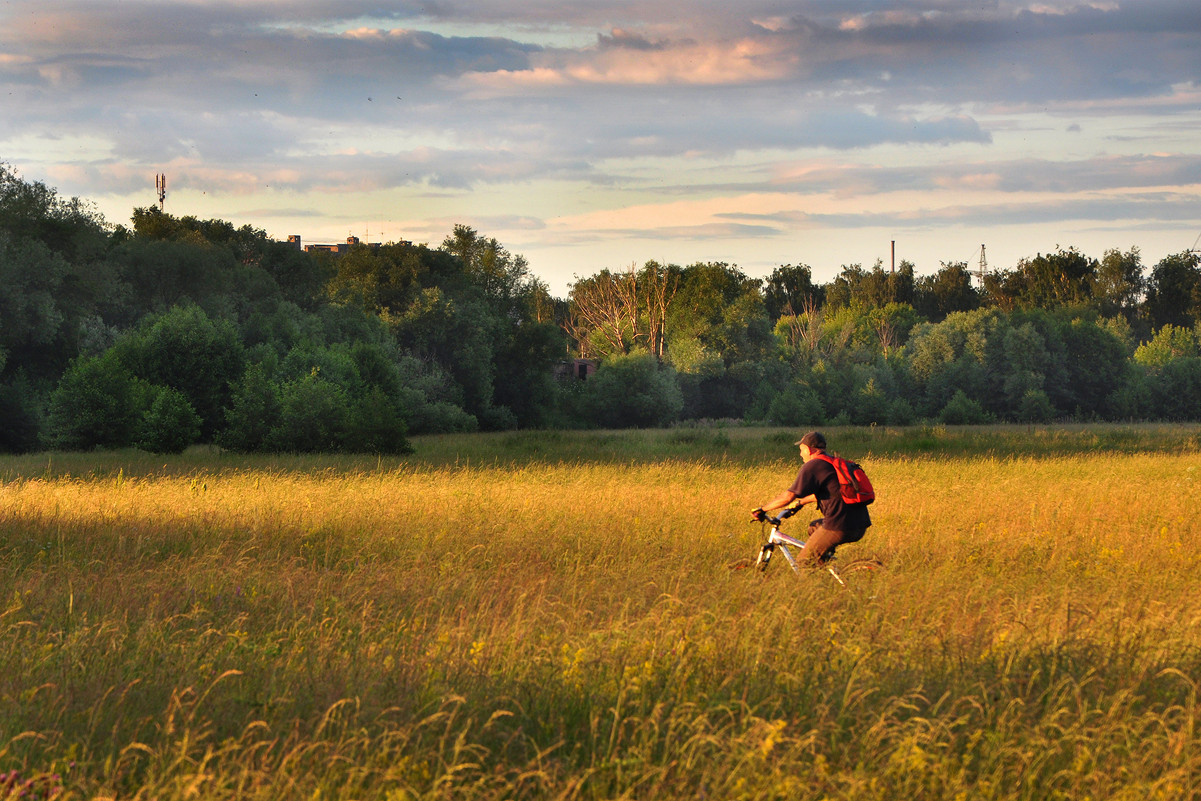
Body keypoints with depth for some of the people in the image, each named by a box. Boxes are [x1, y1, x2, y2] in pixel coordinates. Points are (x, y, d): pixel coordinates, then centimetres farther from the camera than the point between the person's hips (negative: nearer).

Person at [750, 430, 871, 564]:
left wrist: (762, 509, 0)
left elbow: (788, 496, -11)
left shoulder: (811, 466, -6)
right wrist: (799, 503, 46)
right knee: (814, 527, 31)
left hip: (839, 528, -9)